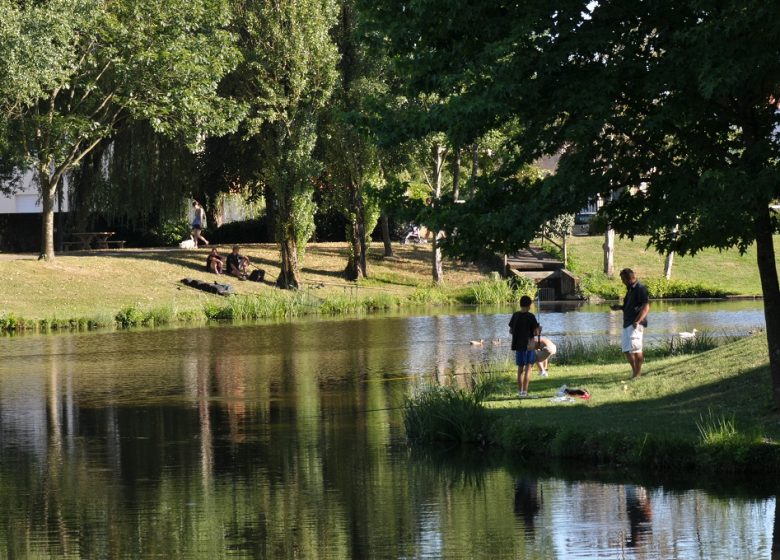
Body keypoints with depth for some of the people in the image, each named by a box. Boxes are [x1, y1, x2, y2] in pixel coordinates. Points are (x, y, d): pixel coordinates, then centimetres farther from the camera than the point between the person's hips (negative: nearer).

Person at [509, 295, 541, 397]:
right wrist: (539, 329, 9)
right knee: (528, 367, -1)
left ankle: (520, 391, 17)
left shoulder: (515, 315, 3)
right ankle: (524, 391, -8)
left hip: (518, 345, 5)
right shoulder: (530, 316, -12)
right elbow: (536, 332, -13)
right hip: (529, 345, -5)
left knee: (520, 368, 14)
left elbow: (511, 331, 9)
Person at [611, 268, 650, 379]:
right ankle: (634, 370, 21)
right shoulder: (630, 289, 19)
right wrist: (619, 307, 12)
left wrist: (637, 321, -27)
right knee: (626, 349, 10)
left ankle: (638, 373, -4)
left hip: (636, 324, -10)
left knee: (635, 348, -11)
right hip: (627, 323, 10)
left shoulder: (640, 289, -10)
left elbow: (646, 308, -18)